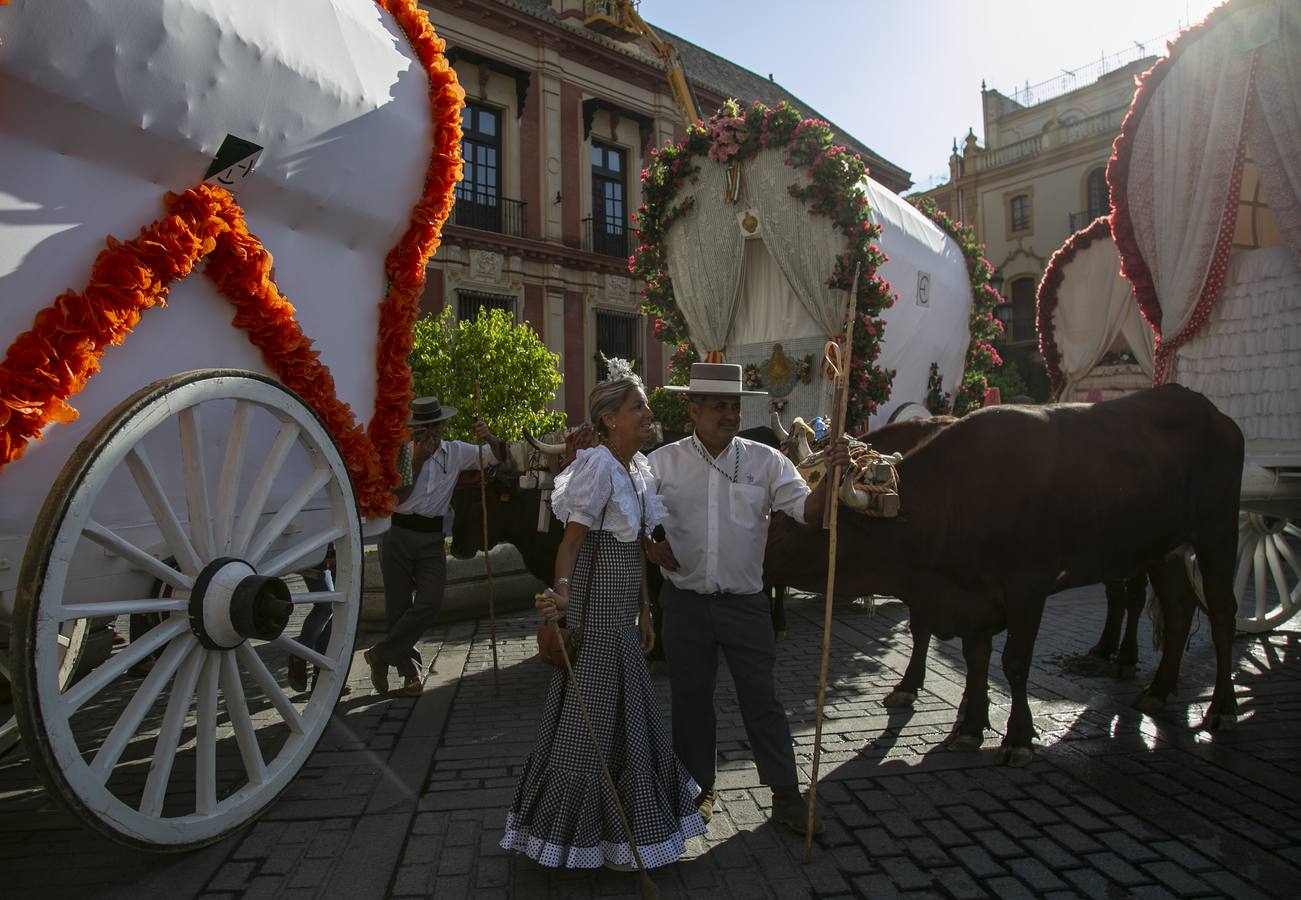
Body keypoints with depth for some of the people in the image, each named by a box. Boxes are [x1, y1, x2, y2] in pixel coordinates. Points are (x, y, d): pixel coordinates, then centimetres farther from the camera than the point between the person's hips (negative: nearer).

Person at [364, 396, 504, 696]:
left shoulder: (456, 452, 9)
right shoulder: (402, 453, 3)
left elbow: (497, 456, 8)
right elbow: (396, 497, -6)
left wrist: (489, 437, -13)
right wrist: (417, 461, -10)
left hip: (433, 538, 1)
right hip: (398, 534, -1)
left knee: (430, 603, -12)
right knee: (398, 606, 3)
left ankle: (380, 654, 4)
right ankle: (410, 671, 18)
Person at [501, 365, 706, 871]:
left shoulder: (639, 468, 9)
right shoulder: (598, 464, -17)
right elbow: (571, 541, -21)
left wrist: (643, 612, 16)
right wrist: (562, 593, -37)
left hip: (622, 615, 9)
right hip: (594, 610, -9)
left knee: (626, 717, 19)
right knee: (593, 720, 4)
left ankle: (624, 827, 39)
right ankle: (588, 835, 25)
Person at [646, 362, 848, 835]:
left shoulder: (765, 460, 0)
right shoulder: (662, 463, -1)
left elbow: (808, 509, -7)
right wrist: (650, 546, -12)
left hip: (745, 601, 0)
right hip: (685, 601, 1)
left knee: (762, 698, 7)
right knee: (691, 698, 13)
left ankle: (787, 795, 22)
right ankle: (700, 787, 32)